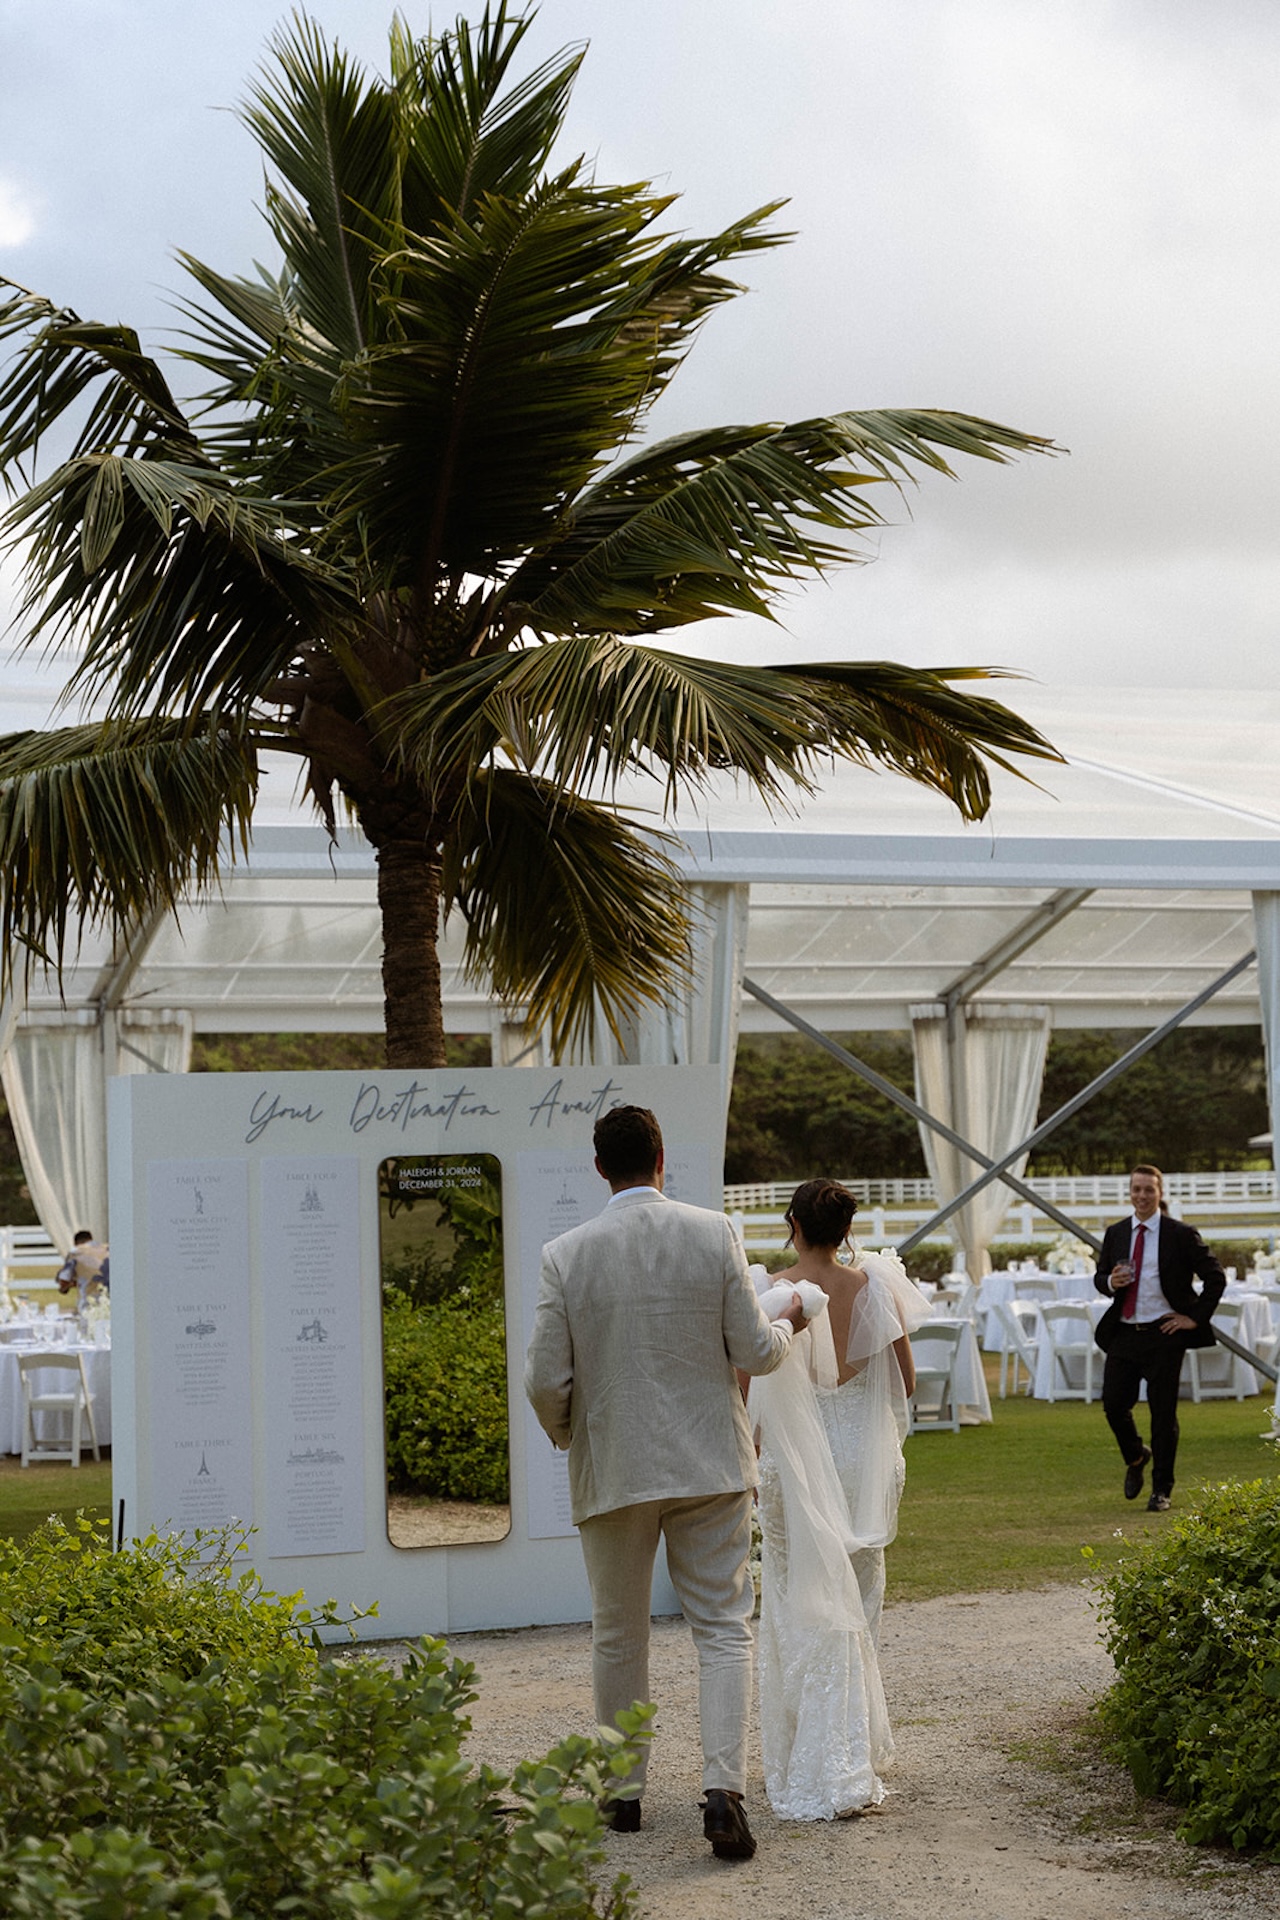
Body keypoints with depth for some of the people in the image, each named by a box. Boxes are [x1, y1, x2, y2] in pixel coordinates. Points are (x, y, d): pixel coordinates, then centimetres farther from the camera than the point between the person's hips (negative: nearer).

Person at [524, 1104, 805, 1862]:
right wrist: (788, 1323, 16)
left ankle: (624, 1791, 25)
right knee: (724, 1629, 6)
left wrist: (568, 1437, 13)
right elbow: (754, 1352, -6)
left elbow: (547, 1381, -8)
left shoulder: (566, 1254, -9)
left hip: (613, 1468, 0)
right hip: (710, 1464, 0)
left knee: (620, 1637, 15)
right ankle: (725, 1788, -8)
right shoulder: (716, 1234, -7)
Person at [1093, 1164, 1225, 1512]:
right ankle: (1136, 1457, 31)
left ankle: (1161, 1490, 10)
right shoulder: (1115, 1234, 9)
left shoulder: (1180, 1235, -4)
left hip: (1163, 1333, -4)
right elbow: (1100, 1277, 18)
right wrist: (1110, 1282, -6)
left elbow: (1215, 1277, -1)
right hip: (1123, 1333, 4)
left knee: (1163, 1412, -1)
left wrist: (1195, 1317, -6)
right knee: (1114, 1404, 0)